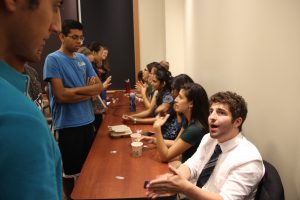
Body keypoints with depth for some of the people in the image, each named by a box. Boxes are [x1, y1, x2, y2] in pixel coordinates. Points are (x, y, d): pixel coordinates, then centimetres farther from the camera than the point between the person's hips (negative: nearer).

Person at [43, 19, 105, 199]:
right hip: (68, 125, -6)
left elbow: (99, 87, 4)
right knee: (70, 171, 10)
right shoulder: (53, 59, -11)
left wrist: (76, 90, -13)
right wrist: (88, 91, -10)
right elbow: (60, 96, -19)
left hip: (88, 121, 6)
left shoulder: (83, 59, 7)